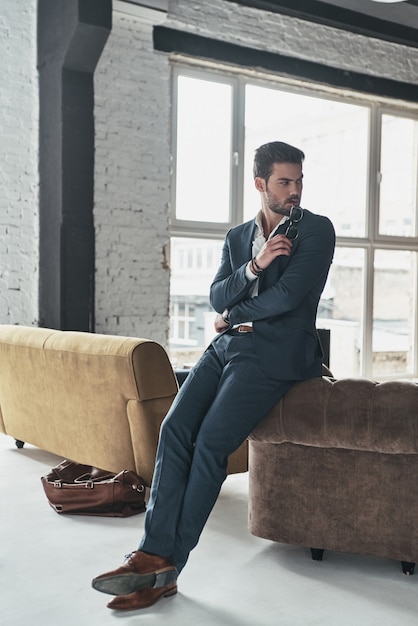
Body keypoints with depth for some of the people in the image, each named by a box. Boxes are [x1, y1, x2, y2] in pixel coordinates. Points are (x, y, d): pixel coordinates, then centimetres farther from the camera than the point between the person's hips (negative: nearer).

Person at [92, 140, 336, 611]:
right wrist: (254, 266, -10)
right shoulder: (237, 237, 19)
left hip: (274, 354, -6)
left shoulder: (317, 229, 1)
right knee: (174, 430, -16)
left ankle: (165, 568, -11)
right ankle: (153, 552, -16)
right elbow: (217, 298, 7)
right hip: (229, 345, 6)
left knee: (210, 444, -19)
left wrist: (234, 317, 1)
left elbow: (288, 295, -11)